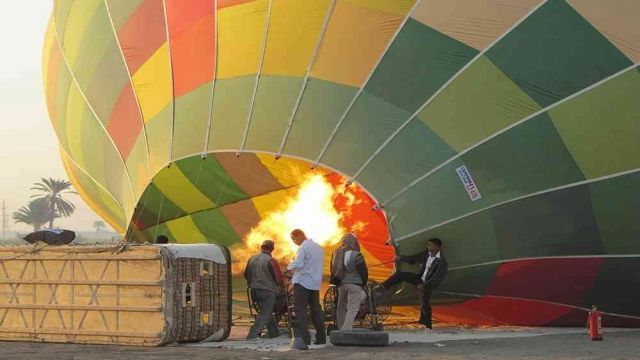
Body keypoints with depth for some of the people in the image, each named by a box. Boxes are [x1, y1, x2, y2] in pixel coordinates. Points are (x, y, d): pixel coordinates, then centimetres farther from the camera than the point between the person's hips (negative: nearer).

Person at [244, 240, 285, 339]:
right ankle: (252, 334, -8)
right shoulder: (271, 261, -16)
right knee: (265, 314, 0)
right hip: (268, 290, -7)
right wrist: (279, 286, 7)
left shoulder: (252, 259, 4)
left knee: (267, 312, 19)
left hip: (255, 290, 7)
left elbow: (246, 275, 13)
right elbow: (278, 278, -14)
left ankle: (274, 333, 27)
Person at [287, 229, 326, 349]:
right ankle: (321, 337, 18)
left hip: (302, 283, -8)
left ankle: (303, 338, -14)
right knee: (316, 310, 14)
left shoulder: (303, 248, -12)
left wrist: (290, 265, -1)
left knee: (300, 310, -7)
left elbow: (298, 265, -20)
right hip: (315, 283, 8)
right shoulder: (318, 247, 14)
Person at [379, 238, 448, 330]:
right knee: (400, 274, -4)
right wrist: (401, 258, -1)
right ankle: (383, 287, 2)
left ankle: (427, 326, 10)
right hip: (420, 278, 6)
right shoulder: (426, 255, -3)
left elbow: (437, 278, -25)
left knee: (425, 304, -7)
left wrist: (424, 285, -27)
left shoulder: (442, 262, -23)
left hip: (427, 284, -6)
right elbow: (413, 259, 12)